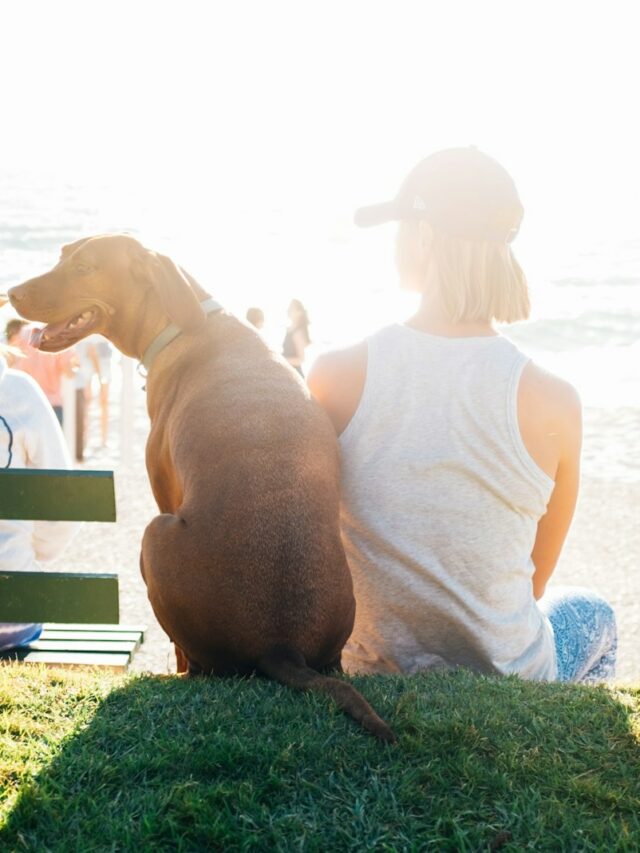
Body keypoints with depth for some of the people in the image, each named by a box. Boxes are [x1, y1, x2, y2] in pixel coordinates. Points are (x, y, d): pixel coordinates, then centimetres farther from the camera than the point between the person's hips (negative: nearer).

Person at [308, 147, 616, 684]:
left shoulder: (335, 377, -17)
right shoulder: (551, 402, -19)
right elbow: (535, 581, -4)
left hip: (370, 675, 2)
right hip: (506, 678, -1)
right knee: (592, 613, 34)